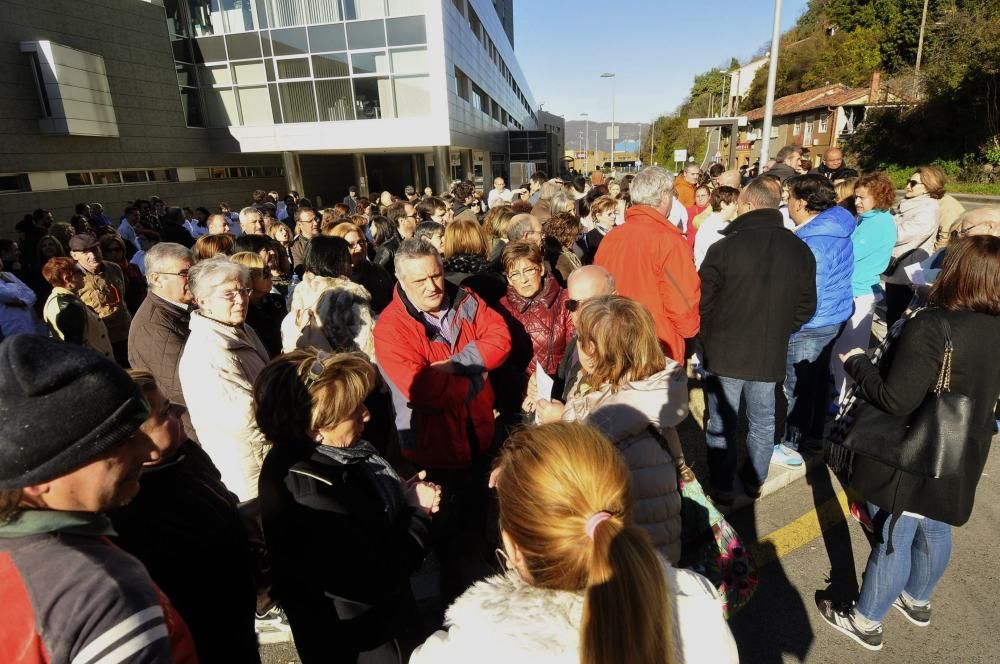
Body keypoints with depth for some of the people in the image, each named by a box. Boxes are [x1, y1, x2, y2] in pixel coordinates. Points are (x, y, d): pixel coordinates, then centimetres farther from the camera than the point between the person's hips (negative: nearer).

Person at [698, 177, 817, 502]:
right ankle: (755, 480, 35)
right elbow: (806, 307, 6)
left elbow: (702, 304, -11)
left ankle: (722, 486, 23)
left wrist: (707, 339, 6)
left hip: (724, 353, -4)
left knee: (721, 424, 11)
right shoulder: (800, 250, -2)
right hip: (771, 354, 4)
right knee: (762, 421, 21)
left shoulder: (724, 248, -18)